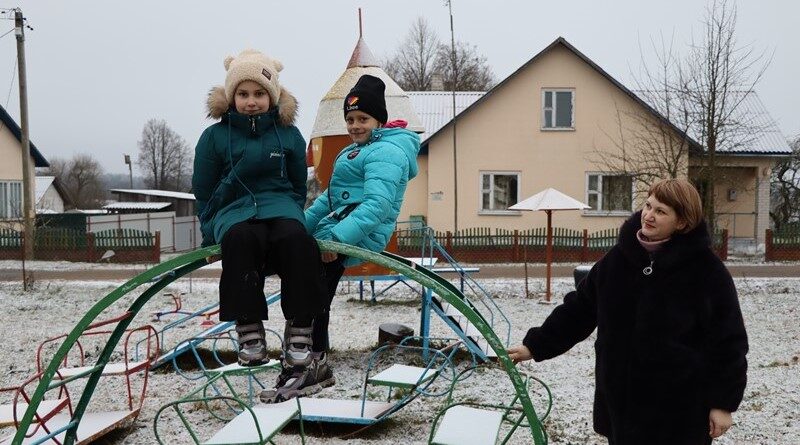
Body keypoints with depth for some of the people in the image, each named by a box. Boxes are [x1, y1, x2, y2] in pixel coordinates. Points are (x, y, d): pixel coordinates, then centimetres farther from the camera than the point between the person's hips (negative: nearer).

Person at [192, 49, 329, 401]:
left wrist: (290, 213, 5)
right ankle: (249, 334, -35)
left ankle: (298, 340, -36)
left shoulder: (289, 135, 14)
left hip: (279, 207, 1)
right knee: (240, 238, -40)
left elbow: (299, 188, 21)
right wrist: (211, 233, 4)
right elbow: (204, 195, 13)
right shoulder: (214, 137, 9)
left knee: (296, 239, -37)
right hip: (233, 211, -1)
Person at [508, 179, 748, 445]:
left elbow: (728, 341, -8)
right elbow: (579, 307, 7)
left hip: (680, 406, -4)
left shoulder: (706, 270, -12)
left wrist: (724, 403, -7)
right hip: (621, 399, 4)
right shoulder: (620, 257, 0)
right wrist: (535, 346, 5)